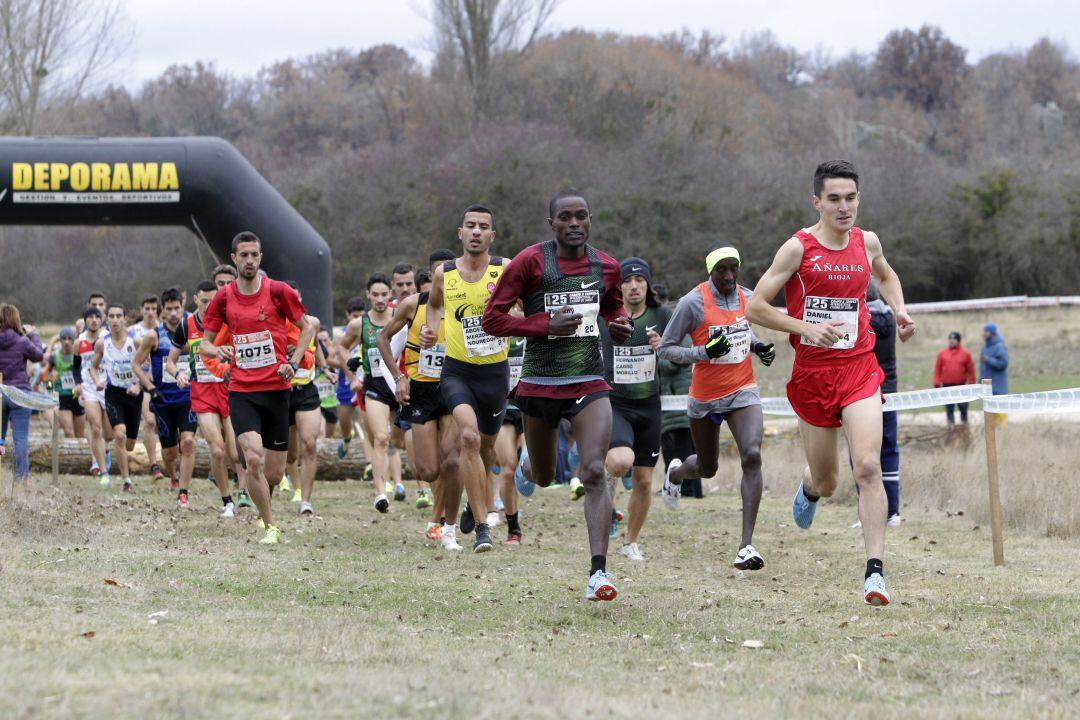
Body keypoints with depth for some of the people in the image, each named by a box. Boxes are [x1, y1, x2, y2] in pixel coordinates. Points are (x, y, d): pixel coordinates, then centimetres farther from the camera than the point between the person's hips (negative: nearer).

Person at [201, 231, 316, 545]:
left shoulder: (278, 291, -2)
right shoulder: (223, 298, 2)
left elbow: (307, 326, 10)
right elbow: (204, 343, 9)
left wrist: (293, 362, -3)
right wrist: (217, 351, -14)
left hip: (276, 390, 0)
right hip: (241, 392, 0)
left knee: (274, 474, 2)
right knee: (254, 458, -20)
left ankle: (259, 494, 38)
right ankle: (270, 527, -5)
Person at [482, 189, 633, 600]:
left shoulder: (606, 267, 5)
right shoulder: (530, 262, -8)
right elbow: (492, 319, -7)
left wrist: (620, 325, 2)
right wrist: (546, 325, -19)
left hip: (590, 383, 1)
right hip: (540, 383, -1)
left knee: (594, 472, -16)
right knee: (543, 479, 14)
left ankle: (598, 571, -20)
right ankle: (528, 463, 54)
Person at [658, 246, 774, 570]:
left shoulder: (748, 298, 0)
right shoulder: (693, 303, -16)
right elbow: (666, 348, -12)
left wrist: (759, 348, 1)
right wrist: (706, 352, -25)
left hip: (742, 391, 2)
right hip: (705, 397, -2)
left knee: (752, 456, -21)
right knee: (708, 467, 16)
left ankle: (746, 544, -22)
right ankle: (676, 473, 57)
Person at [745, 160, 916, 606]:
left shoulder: (866, 242, 4)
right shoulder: (798, 248, -8)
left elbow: (885, 275, 29)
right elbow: (755, 307, -8)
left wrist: (899, 309, 10)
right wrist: (807, 328, -19)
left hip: (859, 369, 1)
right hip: (812, 373, -1)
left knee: (869, 468, -17)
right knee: (826, 482, 10)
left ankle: (875, 572, -18)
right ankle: (809, 488, 50)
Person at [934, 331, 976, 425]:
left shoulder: (965, 354, 1)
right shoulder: (942, 353, 5)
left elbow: (971, 370, 3)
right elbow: (937, 369, 5)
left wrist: (971, 384, 0)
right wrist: (937, 384, -1)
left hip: (961, 386, -1)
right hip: (947, 387, 1)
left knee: (963, 407, 3)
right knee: (949, 408, 3)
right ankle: (951, 426, 9)